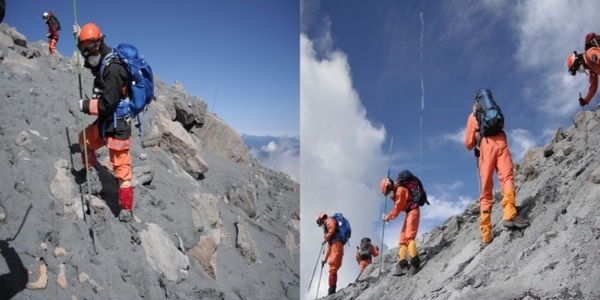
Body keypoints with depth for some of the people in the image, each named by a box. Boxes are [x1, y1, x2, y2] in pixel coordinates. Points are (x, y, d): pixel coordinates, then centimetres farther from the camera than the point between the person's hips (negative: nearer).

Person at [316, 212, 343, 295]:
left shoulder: (329, 220, 6)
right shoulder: (328, 227, 32)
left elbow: (332, 230, -17)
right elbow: (329, 246, 33)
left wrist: (325, 239, -2)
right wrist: (325, 259, 33)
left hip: (336, 244, -10)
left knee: (332, 269, -13)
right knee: (333, 269, 9)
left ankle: (331, 291, -17)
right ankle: (332, 292, 9)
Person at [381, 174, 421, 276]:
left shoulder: (400, 190, -12)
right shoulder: (397, 192, 19)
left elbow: (398, 207, -12)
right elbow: (397, 207, 19)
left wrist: (389, 216, 0)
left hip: (413, 211, -11)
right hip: (409, 213, 11)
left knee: (409, 236, -23)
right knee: (403, 239, 7)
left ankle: (415, 263, -31)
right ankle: (402, 265, 3)